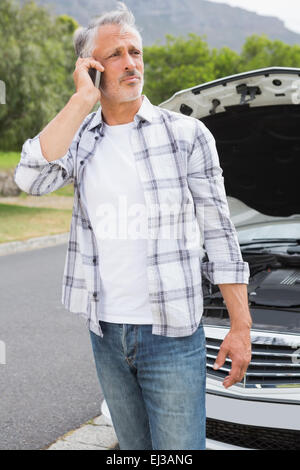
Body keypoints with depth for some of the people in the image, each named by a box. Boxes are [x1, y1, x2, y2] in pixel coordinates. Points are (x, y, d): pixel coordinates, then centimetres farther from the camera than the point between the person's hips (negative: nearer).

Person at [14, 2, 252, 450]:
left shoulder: (187, 134, -4)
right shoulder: (79, 138, 4)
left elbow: (219, 232, -3)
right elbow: (30, 177, -17)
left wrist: (240, 327, -6)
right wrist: (82, 100, -16)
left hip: (172, 334, -3)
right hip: (106, 332, 4)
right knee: (134, 447, 21)